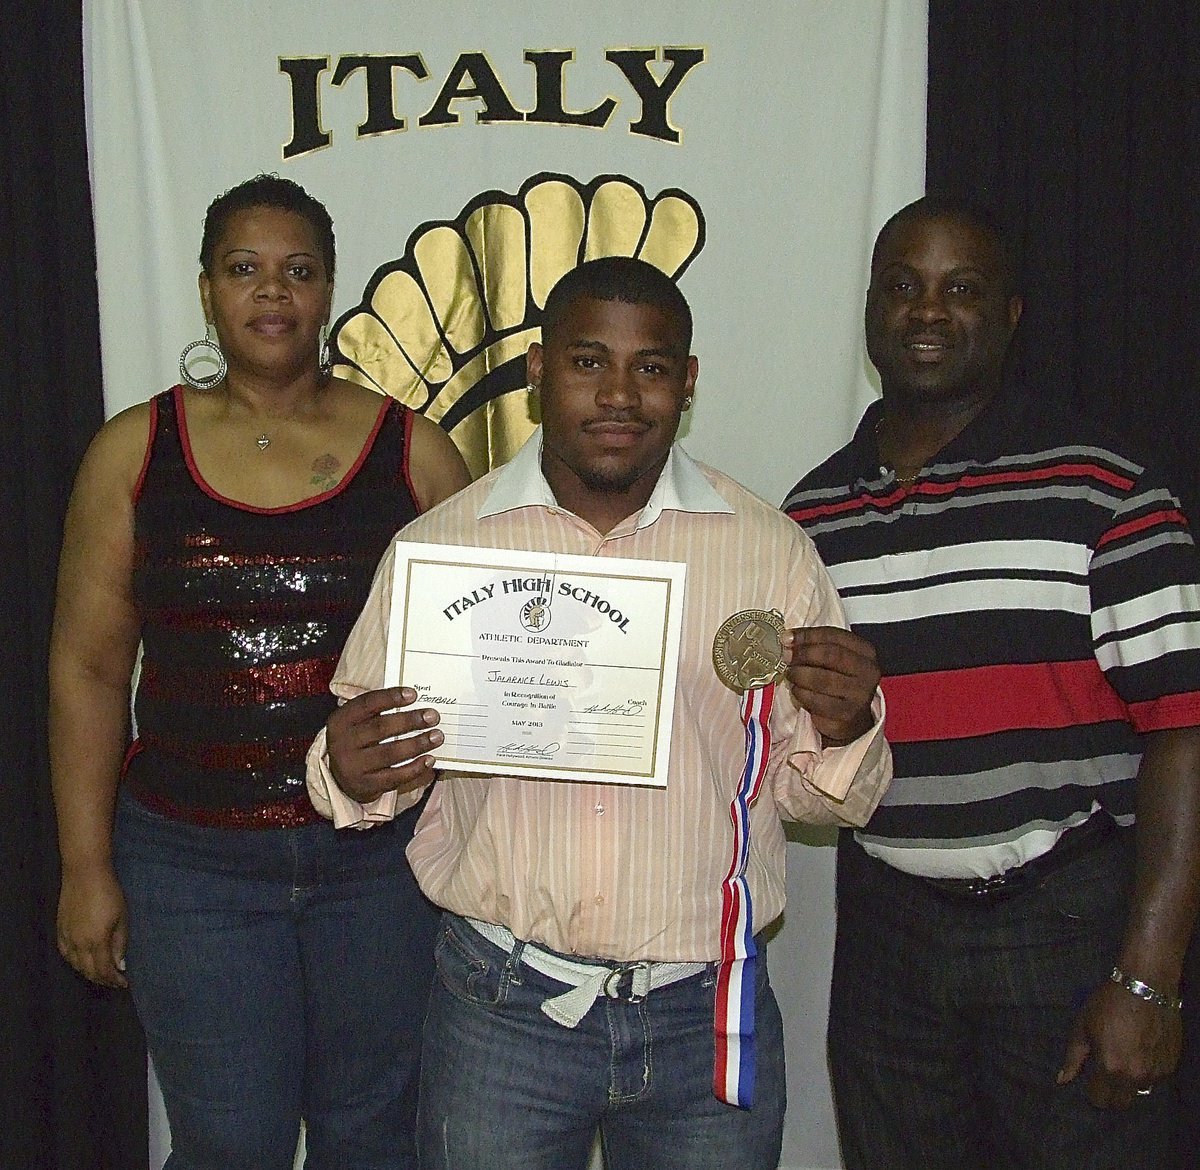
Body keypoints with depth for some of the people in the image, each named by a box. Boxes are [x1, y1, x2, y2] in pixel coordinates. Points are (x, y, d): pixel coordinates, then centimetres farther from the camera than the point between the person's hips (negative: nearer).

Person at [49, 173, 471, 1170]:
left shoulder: (413, 450, 0)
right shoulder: (135, 452, 1)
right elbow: (88, 667, 3)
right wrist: (87, 865, 0)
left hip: (384, 855, 0)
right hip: (191, 857, 0)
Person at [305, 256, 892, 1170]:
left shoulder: (772, 550, -1)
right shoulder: (437, 546, -1)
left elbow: (815, 796, 3)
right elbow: (361, 757, 6)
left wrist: (844, 732, -18)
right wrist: (351, 774, -16)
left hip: (706, 1012, 1)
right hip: (500, 1006, 0)